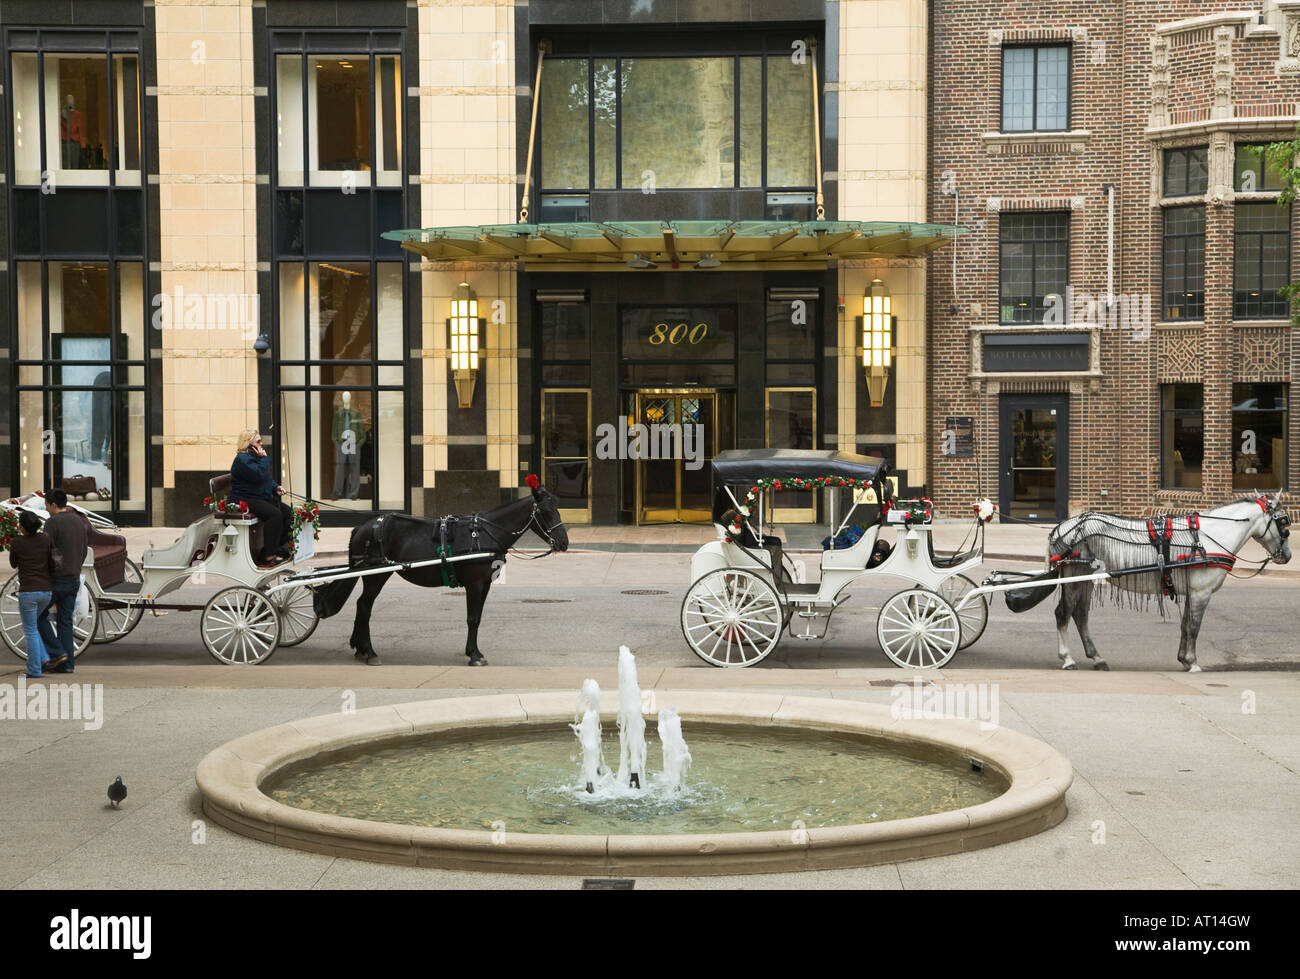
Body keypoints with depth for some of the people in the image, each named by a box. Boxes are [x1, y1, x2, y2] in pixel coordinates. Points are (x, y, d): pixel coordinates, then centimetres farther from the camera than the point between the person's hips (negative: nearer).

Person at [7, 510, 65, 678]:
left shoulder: (16, 543, -9)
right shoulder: (46, 539, 0)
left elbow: (13, 564, 9)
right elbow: (53, 564, 2)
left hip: (27, 592, -5)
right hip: (46, 591, 5)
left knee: (30, 631, 7)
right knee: (31, 625, 24)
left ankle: (35, 670, 7)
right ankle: (44, 659, 12)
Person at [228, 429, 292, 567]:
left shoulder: (255, 457, 18)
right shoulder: (242, 460, -14)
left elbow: (269, 479, 26)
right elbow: (259, 475, -27)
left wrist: (276, 488, 6)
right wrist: (264, 458, -15)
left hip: (262, 498, 10)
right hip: (244, 500, -10)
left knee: (287, 511, -5)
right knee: (275, 514, -28)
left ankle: (279, 548, 0)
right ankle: (268, 555, -26)